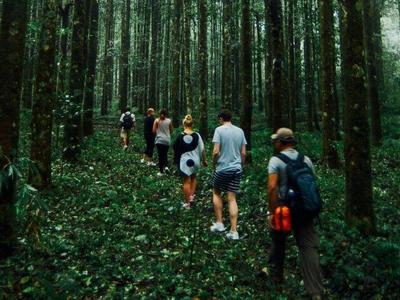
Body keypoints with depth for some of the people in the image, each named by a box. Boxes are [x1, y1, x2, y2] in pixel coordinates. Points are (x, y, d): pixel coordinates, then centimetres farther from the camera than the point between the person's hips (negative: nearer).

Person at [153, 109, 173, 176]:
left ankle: (161, 171, 4)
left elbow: (154, 131, -4)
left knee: (160, 155, 4)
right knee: (165, 154, 19)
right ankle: (166, 166, -1)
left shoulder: (157, 120, -3)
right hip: (167, 140, 1)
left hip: (159, 140, -1)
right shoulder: (169, 121, 0)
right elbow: (171, 131, 6)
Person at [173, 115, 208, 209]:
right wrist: (204, 160, 10)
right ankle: (191, 196, 17)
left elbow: (175, 149, 0)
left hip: (184, 161, -2)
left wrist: (175, 159, 18)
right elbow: (202, 149, -3)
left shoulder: (180, 136, -9)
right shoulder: (197, 135, -7)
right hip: (195, 160, 2)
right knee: (193, 177, 26)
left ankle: (187, 203, 14)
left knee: (186, 181, 7)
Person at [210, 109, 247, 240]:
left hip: (222, 168, -4)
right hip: (236, 169, 4)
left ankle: (219, 223, 19)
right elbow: (243, 153, 6)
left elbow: (216, 152, -14)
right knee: (232, 198, 7)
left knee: (216, 193, 18)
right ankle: (234, 231, 6)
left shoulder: (219, 130, -8)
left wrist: (214, 163, 3)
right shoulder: (240, 131, 5)